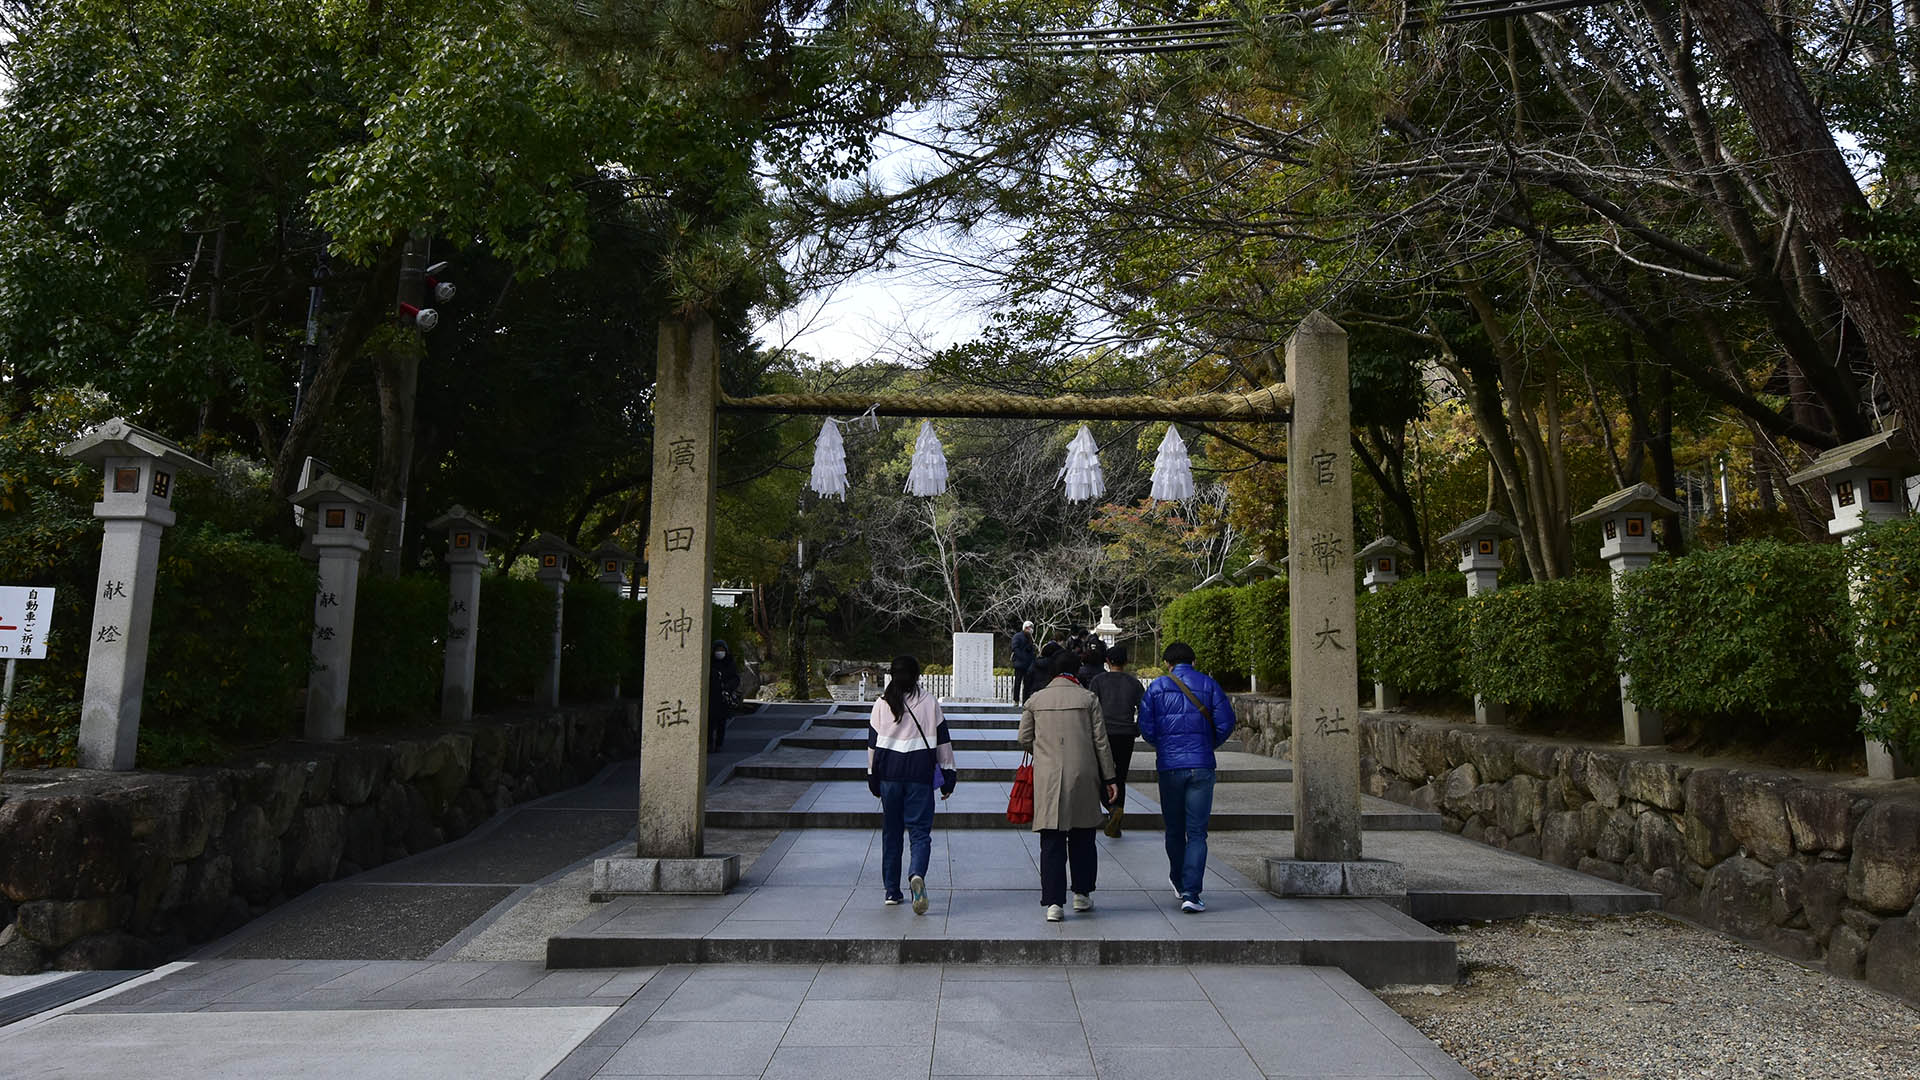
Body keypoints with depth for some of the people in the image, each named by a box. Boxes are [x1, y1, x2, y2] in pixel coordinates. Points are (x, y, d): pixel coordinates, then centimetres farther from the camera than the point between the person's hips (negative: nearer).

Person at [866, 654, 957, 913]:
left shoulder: (881, 704, 2)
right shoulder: (930, 702, 1)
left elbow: (872, 744, 5)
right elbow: (943, 742, 4)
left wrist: (873, 778, 14)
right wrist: (948, 776, 11)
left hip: (889, 772, 2)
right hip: (920, 774, -1)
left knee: (891, 831, 12)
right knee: (920, 829, 0)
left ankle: (891, 891, 17)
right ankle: (917, 874, -27)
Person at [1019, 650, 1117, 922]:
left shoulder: (1035, 700, 4)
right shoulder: (1088, 698, 0)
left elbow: (1024, 740, 6)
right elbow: (1100, 741, 0)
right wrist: (1108, 778, 6)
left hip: (1047, 778, 0)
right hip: (1083, 777, 0)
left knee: (1051, 842, 2)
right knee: (1082, 838, 15)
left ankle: (1054, 903, -3)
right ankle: (1082, 894, 24)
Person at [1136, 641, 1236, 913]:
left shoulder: (1157, 687, 2)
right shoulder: (1208, 685, 2)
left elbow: (1145, 726, -2)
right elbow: (1226, 722, -4)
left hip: (1169, 766, 1)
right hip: (1201, 766, -1)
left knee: (1174, 830, 16)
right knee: (1197, 832, 0)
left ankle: (1179, 883, 31)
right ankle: (1190, 893, -8)